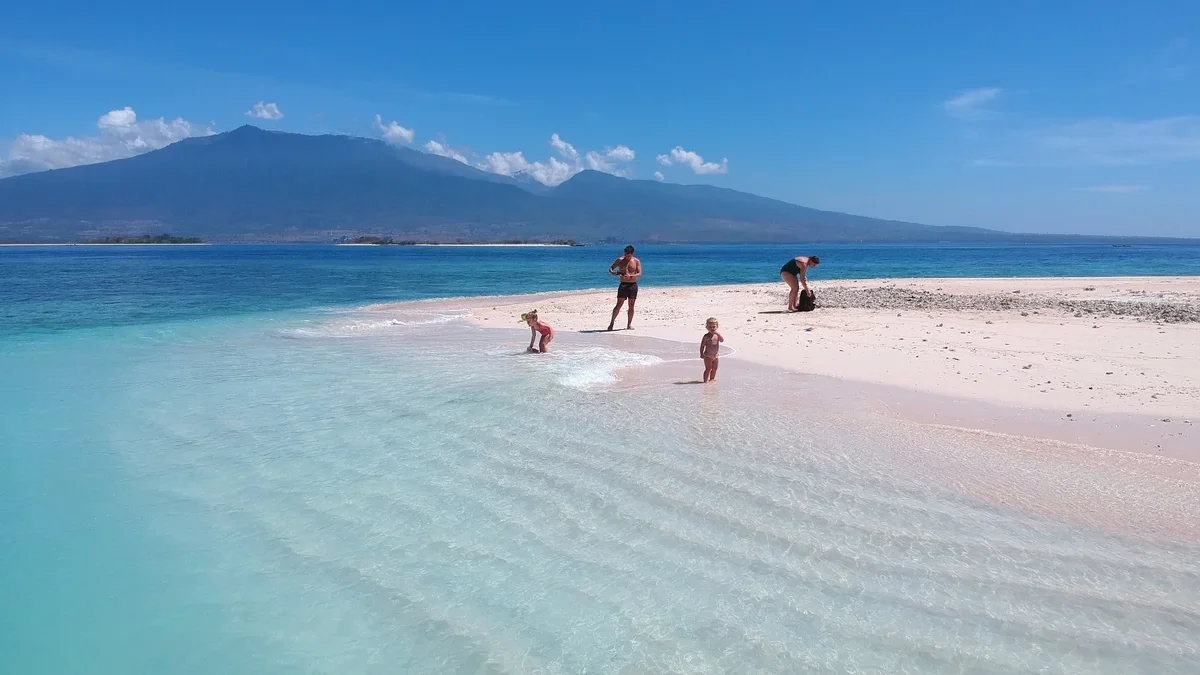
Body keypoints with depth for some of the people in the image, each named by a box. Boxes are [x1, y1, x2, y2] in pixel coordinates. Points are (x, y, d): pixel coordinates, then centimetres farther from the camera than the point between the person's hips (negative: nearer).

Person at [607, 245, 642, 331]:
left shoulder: (636, 261, 3)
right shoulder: (620, 260, 3)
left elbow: (639, 274, -4)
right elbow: (610, 269, 7)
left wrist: (631, 276, -22)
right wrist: (614, 273, -16)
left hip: (633, 285, 1)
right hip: (623, 284, -1)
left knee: (631, 306, 3)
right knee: (619, 305, -7)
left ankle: (629, 324, 11)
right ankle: (612, 322, 0)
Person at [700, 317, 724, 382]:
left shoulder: (717, 335, 4)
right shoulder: (706, 336, -11)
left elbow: (722, 340, -13)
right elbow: (702, 345, -9)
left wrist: (718, 334, -24)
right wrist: (701, 353, -15)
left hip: (715, 355, 6)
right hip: (708, 355, -6)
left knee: (714, 369, 14)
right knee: (708, 368, -7)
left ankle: (712, 379, 27)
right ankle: (705, 380, -2)